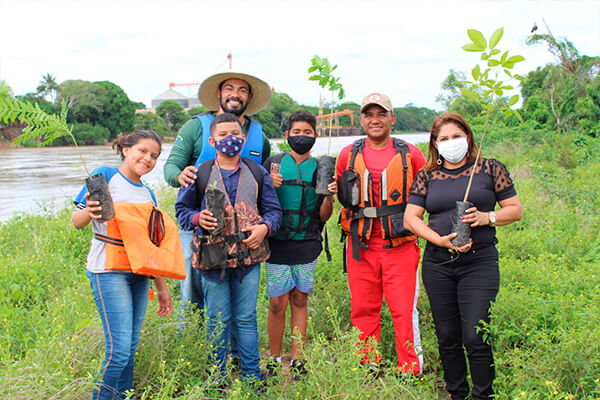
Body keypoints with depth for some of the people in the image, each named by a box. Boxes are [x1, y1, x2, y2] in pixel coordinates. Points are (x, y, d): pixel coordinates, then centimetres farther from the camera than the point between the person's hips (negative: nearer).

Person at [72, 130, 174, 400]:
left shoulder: (147, 193, 16)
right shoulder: (105, 176, -2)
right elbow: (76, 221, -5)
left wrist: (162, 288, 19)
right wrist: (88, 212, -29)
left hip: (139, 274, 7)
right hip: (109, 271, -6)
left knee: (131, 347, 9)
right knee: (119, 349, -11)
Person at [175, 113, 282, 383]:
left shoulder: (257, 173, 8)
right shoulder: (200, 174, 3)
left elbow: (273, 209, 11)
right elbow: (182, 209, 9)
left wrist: (265, 227, -9)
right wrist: (197, 218, -12)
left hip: (248, 256, 1)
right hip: (213, 257, -1)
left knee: (246, 318, 9)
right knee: (218, 321, 7)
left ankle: (251, 376, 21)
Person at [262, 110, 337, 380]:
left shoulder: (320, 169, 7)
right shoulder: (273, 164, 4)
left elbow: (323, 217, 7)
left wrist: (329, 197, -12)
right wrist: (271, 187, -12)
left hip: (307, 245, 1)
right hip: (277, 244, -1)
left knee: (300, 300, 6)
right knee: (277, 303, -1)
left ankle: (297, 359, 17)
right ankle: (274, 359, 15)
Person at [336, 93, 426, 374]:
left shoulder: (410, 155, 3)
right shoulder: (348, 155, 7)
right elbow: (340, 197, 19)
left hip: (400, 246, -2)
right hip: (361, 247, 2)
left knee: (404, 312, -1)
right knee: (363, 311, 8)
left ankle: (411, 372, 11)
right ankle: (368, 370, 22)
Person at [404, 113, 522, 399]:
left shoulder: (490, 169, 4)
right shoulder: (427, 175, 8)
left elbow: (515, 209, 6)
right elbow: (410, 218, 3)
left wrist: (487, 217, -13)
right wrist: (440, 240, -11)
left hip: (480, 263, -2)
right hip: (437, 265, 3)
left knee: (475, 337, -9)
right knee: (447, 338, 9)